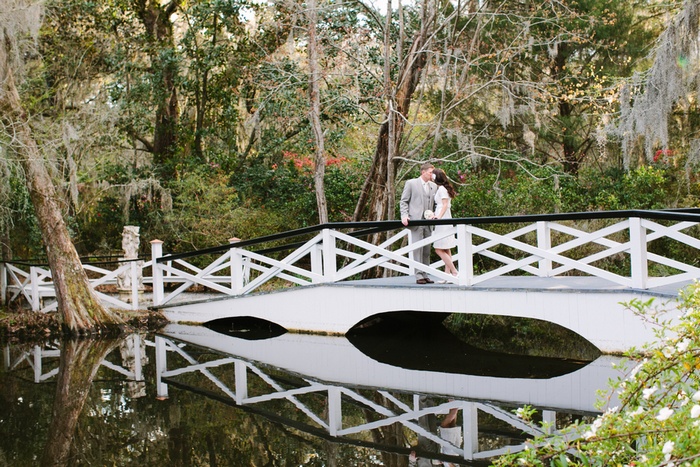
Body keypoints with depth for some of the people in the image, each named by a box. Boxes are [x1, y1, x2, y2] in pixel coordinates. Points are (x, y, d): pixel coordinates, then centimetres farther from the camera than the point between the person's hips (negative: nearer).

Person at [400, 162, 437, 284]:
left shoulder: (433, 186, 16)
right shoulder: (411, 183, 2)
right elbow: (403, 201, 2)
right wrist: (404, 216, -11)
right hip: (416, 220, -5)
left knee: (427, 250, 6)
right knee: (418, 248, -8)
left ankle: (425, 275, 11)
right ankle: (419, 275, -7)